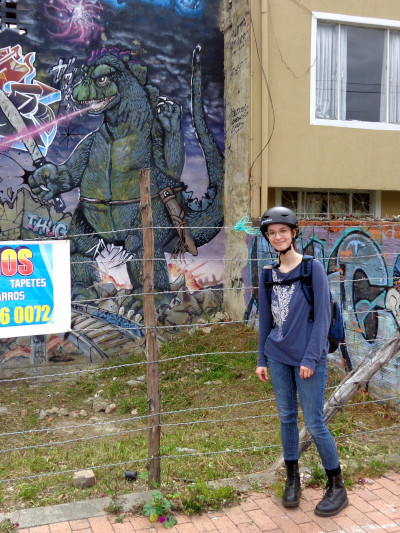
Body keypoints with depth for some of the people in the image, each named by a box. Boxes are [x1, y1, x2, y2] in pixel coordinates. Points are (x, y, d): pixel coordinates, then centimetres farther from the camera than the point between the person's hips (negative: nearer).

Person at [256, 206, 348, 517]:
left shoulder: (313, 268, -8)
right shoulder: (269, 274, 6)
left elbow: (323, 316, -10)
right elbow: (265, 319, 11)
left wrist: (311, 358, -14)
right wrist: (262, 359, 10)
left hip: (308, 359, -4)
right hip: (278, 357, 5)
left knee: (314, 424, 0)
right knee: (287, 417, 13)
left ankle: (337, 488, 19)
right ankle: (293, 479, 30)